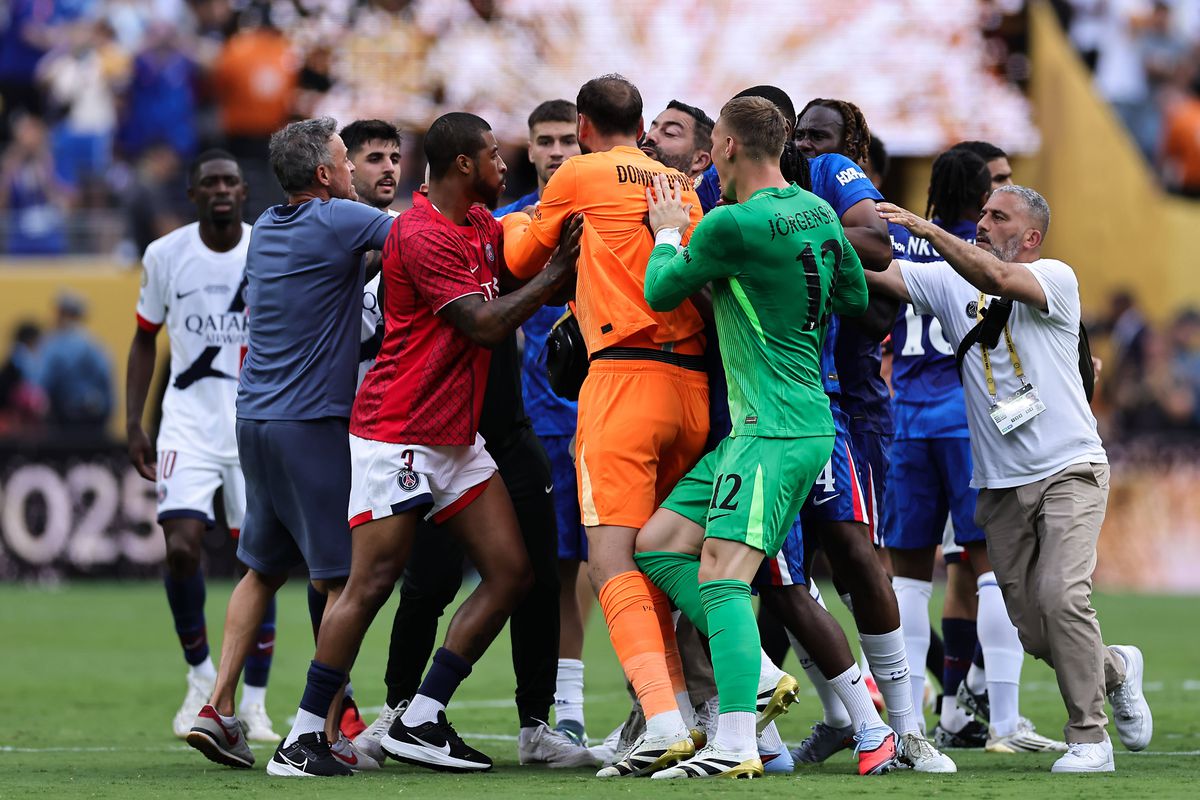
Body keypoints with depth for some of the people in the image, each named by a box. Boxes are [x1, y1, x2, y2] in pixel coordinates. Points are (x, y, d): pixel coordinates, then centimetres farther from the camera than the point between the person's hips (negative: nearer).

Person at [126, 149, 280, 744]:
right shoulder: (165, 256, 0)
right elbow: (145, 341, 11)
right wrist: (133, 424, 4)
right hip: (189, 421, 0)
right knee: (182, 548, -15)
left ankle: (253, 703, 9)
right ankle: (200, 676, 9)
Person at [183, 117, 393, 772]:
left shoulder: (266, 229, 11)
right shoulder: (339, 221, -11)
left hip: (254, 417, 8)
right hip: (313, 423, -8)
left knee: (263, 567, 15)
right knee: (342, 577, -2)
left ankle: (218, 708, 9)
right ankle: (327, 733, -4)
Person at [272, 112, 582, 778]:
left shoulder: (478, 224, 13)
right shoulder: (422, 235, -16)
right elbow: (485, 325, -19)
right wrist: (557, 272, -15)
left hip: (456, 436, 9)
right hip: (397, 435, -9)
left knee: (509, 573, 2)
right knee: (372, 584, -11)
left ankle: (419, 722, 7)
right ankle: (302, 740, -4)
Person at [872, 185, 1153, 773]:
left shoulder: (1055, 279, -6)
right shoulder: (950, 283, 8)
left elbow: (997, 278, -25)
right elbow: (881, 272, -2)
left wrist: (927, 229, -35)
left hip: (1069, 471, -5)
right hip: (1001, 486, 5)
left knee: (1061, 597, -21)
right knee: (1033, 630, 4)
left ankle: (1088, 739, -11)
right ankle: (1115, 670, 34)